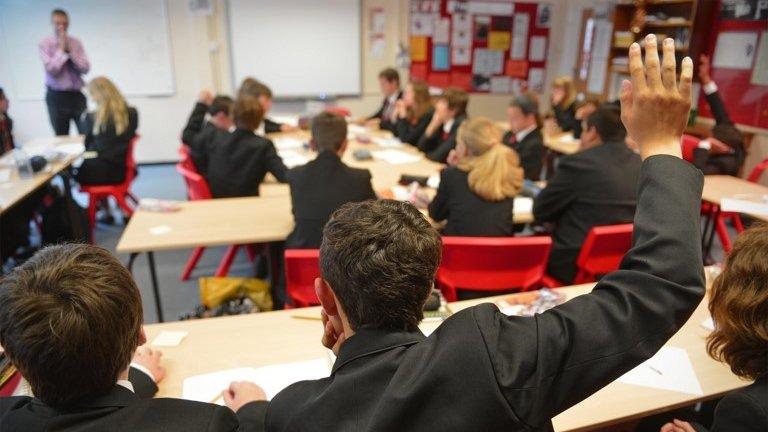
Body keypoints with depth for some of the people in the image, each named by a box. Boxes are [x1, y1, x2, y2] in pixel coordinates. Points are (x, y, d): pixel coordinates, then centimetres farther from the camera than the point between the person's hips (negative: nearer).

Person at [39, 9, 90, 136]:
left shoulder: (76, 43, 6)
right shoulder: (45, 43, -1)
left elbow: (85, 68, -5)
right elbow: (50, 69, -13)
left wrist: (70, 50, -12)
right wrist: (61, 50, -13)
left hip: (77, 95, 2)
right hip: (56, 96, -1)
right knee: (61, 137, 6)